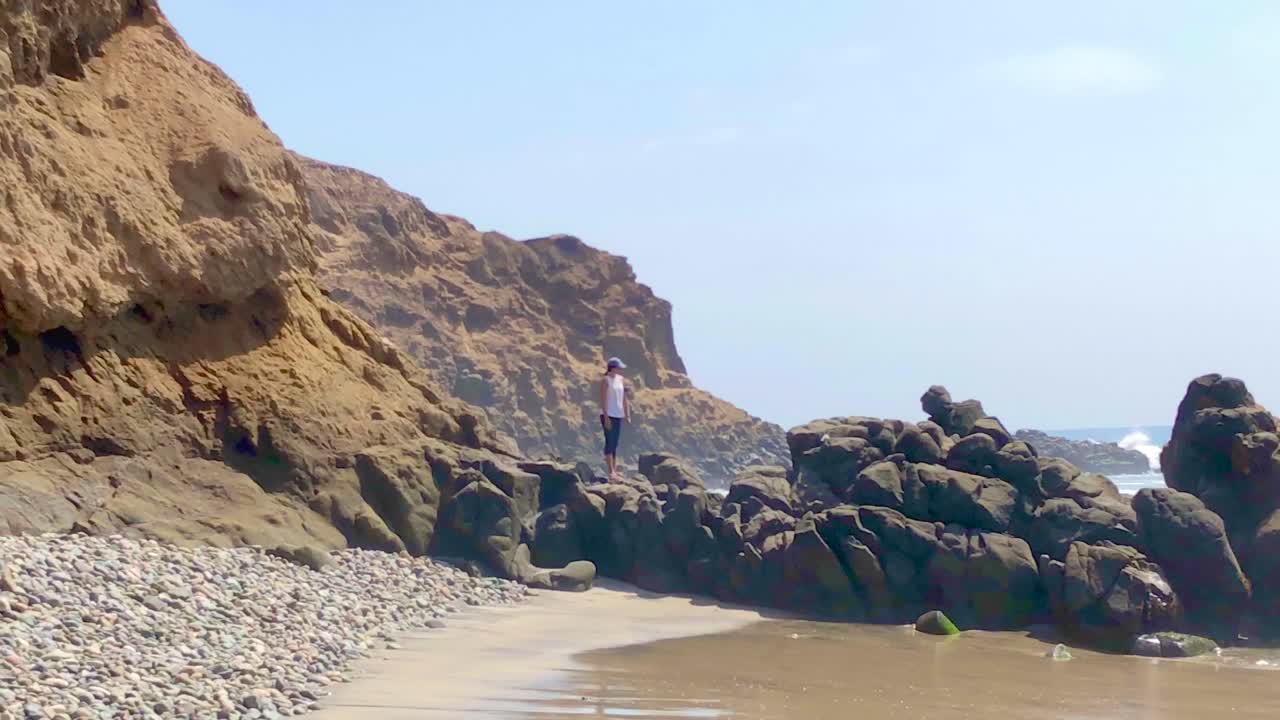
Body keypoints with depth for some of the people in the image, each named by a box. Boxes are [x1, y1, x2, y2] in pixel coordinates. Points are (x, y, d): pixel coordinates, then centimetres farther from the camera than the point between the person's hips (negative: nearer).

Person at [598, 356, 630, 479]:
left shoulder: (621, 380, 11)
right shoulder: (605, 380, -9)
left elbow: (625, 399, 14)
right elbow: (603, 399, -13)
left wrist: (627, 415, 9)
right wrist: (606, 417, -18)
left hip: (618, 415, 7)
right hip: (608, 415, -7)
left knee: (615, 444, 7)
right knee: (610, 442, -10)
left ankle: (615, 470, 9)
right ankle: (611, 472, -14)